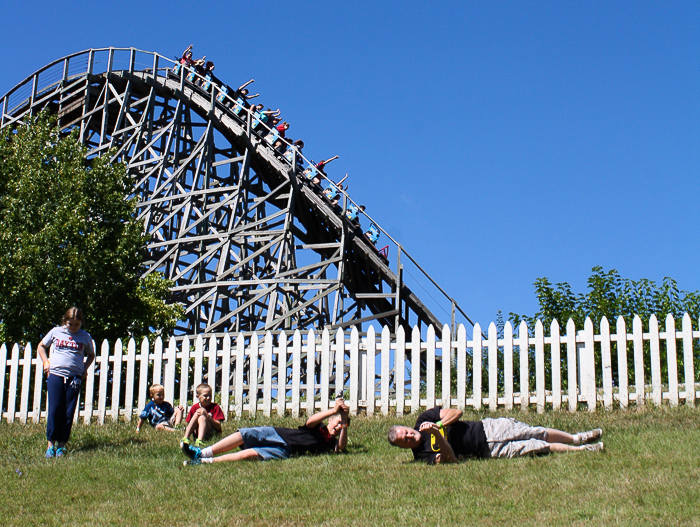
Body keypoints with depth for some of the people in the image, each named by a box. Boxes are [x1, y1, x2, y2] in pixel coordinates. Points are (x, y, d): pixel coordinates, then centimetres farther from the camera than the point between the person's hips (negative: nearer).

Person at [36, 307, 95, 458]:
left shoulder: (85, 337, 8)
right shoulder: (56, 332, 8)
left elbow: (91, 355, 24)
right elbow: (41, 346, 21)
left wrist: (85, 368, 8)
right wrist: (45, 362, 7)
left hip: (74, 377, 1)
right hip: (55, 374, -1)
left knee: (68, 412, 1)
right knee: (54, 410, -5)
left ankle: (62, 445, 8)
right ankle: (51, 444, 1)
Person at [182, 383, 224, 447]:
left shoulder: (215, 407, 0)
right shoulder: (194, 407, 8)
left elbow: (218, 426, -8)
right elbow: (189, 424, 10)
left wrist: (207, 416, -19)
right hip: (196, 433, 3)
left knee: (202, 417, -28)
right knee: (197, 414, -18)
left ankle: (199, 441, -52)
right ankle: (186, 438, -32)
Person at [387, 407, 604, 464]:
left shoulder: (425, 419, -3)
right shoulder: (423, 455, -11)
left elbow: (456, 412, -6)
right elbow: (450, 459, -24)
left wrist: (438, 425, -23)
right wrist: (439, 436, -38)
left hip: (487, 428, 3)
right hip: (490, 450, -3)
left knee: (538, 433, 7)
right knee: (540, 447, -6)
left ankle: (576, 438, 31)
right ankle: (581, 450, 9)